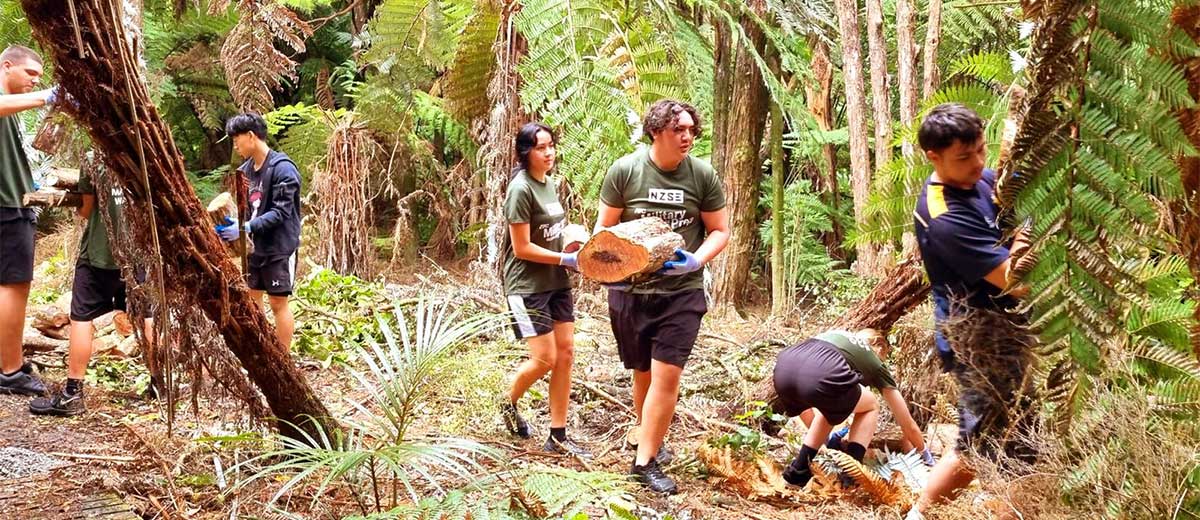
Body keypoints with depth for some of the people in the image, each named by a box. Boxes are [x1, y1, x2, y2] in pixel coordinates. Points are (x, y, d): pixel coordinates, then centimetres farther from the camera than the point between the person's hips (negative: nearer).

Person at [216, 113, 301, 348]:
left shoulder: (282, 169, -16)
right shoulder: (246, 169, 7)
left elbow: (280, 212, -21)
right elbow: (245, 206, 14)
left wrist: (245, 228, -27)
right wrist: (232, 223, -6)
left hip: (278, 248, -7)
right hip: (254, 246, 7)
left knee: (278, 303, 0)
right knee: (251, 300, 11)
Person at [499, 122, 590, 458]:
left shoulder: (551, 183, 8)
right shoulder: (521, 189, -17)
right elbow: (522, 248, -17)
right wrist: (566, 259, -17)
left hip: (556, 281, 8)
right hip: (527, 284, -8)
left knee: (565, 353, 5)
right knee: (545, 359, -7)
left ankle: (558, 436, 11)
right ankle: (510, 404, 24)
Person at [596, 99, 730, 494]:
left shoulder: (702, 175, -4)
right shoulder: (624, 171, -7)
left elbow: (720, 231, 3)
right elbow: (605, 228, 2)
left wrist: (696, 260, -16)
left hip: (682, 291, 0)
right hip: (631, 290, 0)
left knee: (667, 374, -9)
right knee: (643, 373, 12)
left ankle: (646, 461, -2)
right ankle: (648, 439, 34)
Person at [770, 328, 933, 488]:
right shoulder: (875, 365, 33)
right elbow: (909, 425, 39)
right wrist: (924, 454, 57)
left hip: (783, 369, 5)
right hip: (818, 376, -5)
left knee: (830, 405, 37)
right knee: (870, 407, 27)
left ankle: (798, 470, 28)